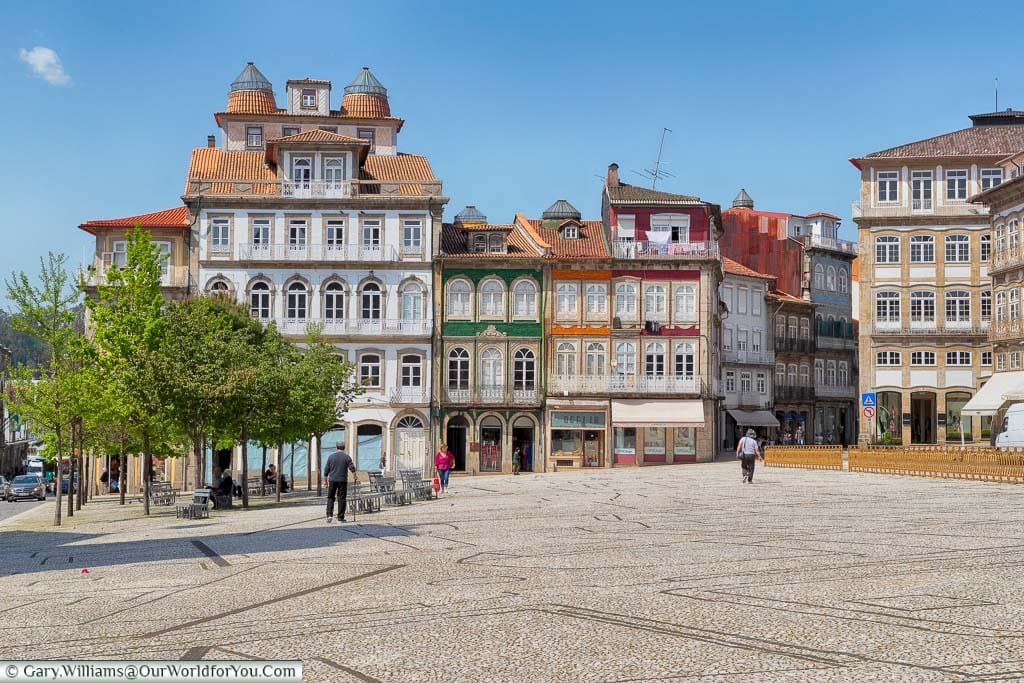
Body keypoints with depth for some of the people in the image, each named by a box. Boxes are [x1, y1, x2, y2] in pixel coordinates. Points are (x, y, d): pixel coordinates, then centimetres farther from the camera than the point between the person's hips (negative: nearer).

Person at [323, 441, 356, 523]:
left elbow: (326, 470, 3)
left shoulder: (331, 456, 3)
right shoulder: (346, 457, 0)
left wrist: (325, 481, 11)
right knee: (342, 499, 5)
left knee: (330, 498, 8)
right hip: (343, 480, -1)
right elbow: (352, 468, -6)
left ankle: (329, 515, -7)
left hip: (332, 480, 1)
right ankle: (340, 517, 5)